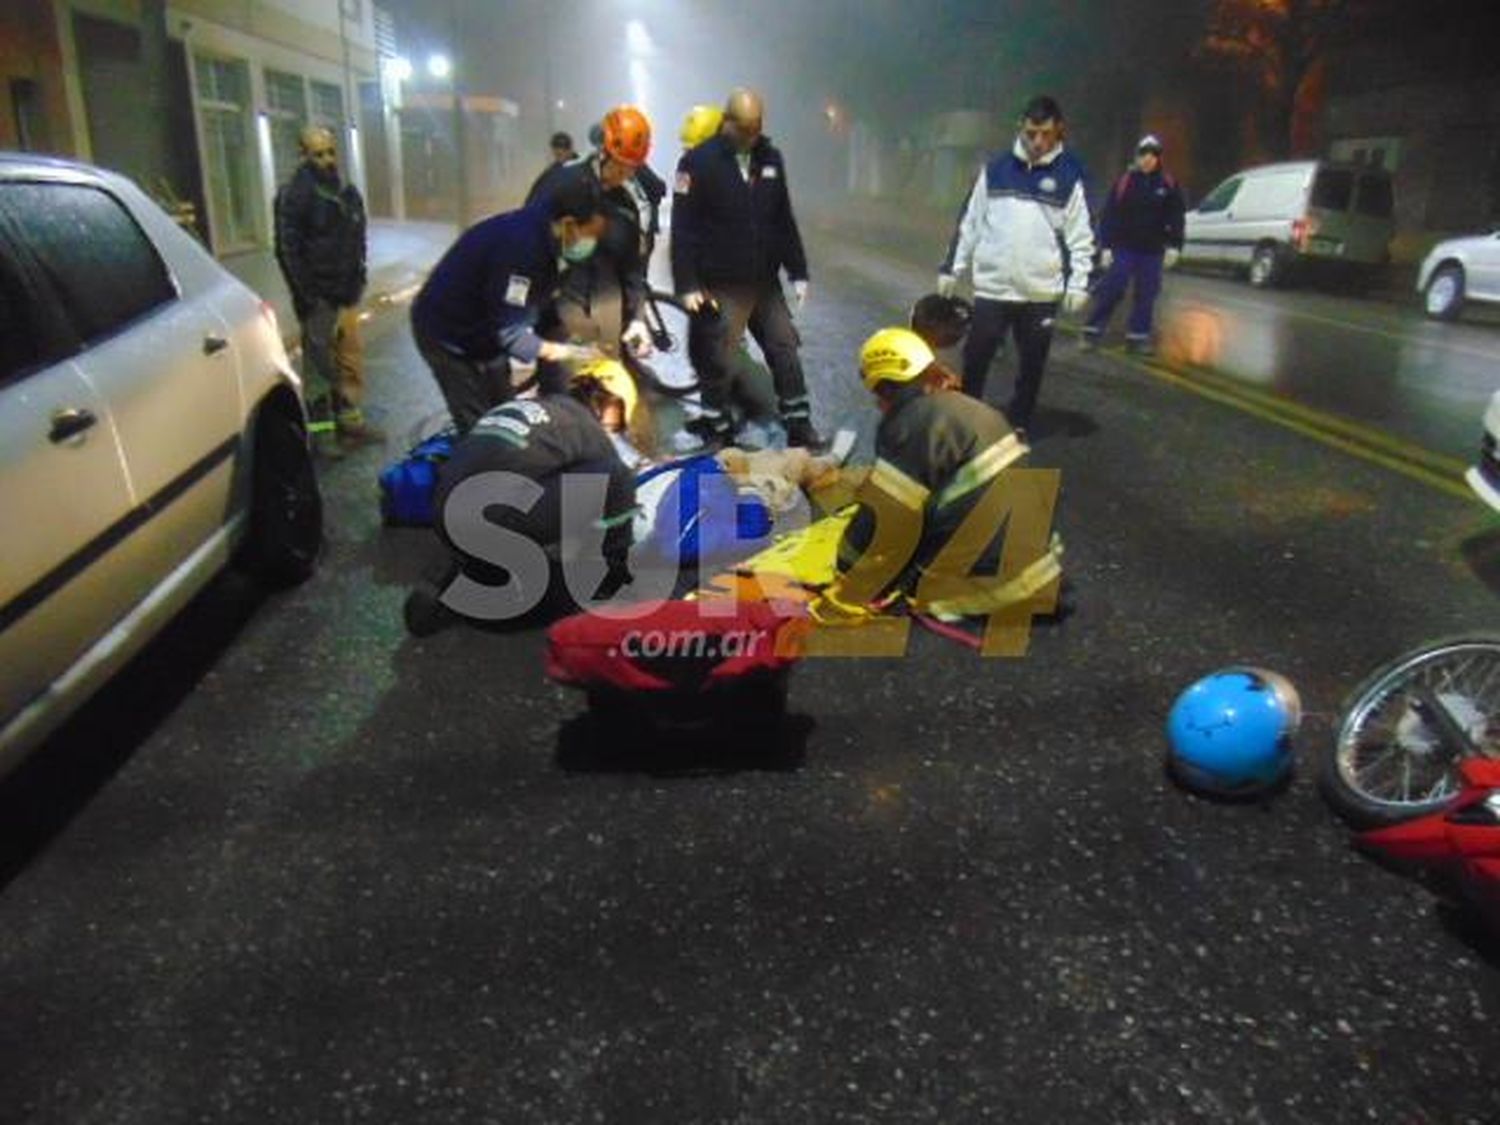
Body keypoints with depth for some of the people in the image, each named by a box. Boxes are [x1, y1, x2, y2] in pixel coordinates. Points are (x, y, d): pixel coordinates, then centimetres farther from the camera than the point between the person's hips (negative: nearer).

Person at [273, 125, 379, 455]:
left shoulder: (348, 193, 13)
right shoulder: (295, 194, -9)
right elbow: (288, 248, -12)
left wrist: (357, 283, 15)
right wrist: (305, 294, -16)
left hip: (346, 294, 7)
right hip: (318, 297, -7)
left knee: (350, 359, 10)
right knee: (320, 365, -5)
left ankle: (350, 421, 21)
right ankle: (321, 430, 1)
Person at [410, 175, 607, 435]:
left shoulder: (543, 233, -5)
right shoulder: (521, 245, -33)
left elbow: (543, 307, 3)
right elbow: (508, 331, -32)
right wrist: (566, 352, -30)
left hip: (486, 330, 9)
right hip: (449, 334, -9)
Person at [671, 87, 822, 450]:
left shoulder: (770, 158, 8)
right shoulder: (698, 161, -8)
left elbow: (784, 220, 13)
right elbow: (682, 228, -11)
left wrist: (798, 272, 10)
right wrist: (687, 284, -16)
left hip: (766, 282, 5)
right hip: (721, 287, -5)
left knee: (786, 352, 8)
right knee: (718, 362, 0)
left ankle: (799, 427, 20)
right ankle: (714, 435, 15)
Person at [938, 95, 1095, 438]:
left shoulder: (1069, 174, 0)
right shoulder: (996, 168, 4)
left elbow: (1080, 235, 1)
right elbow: (970, 222, 9)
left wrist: (1078, 282, -8)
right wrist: (952, 267, 7)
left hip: (1041, 293, 0)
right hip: (991, 288, 1)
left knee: (1032, 365, 8)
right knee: (975, 359, 4)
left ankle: (1018, 425, 23)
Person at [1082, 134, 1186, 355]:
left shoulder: (1169, 185, 4)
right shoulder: (1124, 183, -1)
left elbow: (1176, 218, 6)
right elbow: (1108, 215, -1)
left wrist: (1174, 246, -2)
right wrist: (1106, 246, -5)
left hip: (1152, 251, 3)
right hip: (1124, 247, -2)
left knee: (1146, 294, 5)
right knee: (1112, 289, -8)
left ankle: (1138, 337, 12)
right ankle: (1093, 331, 0)